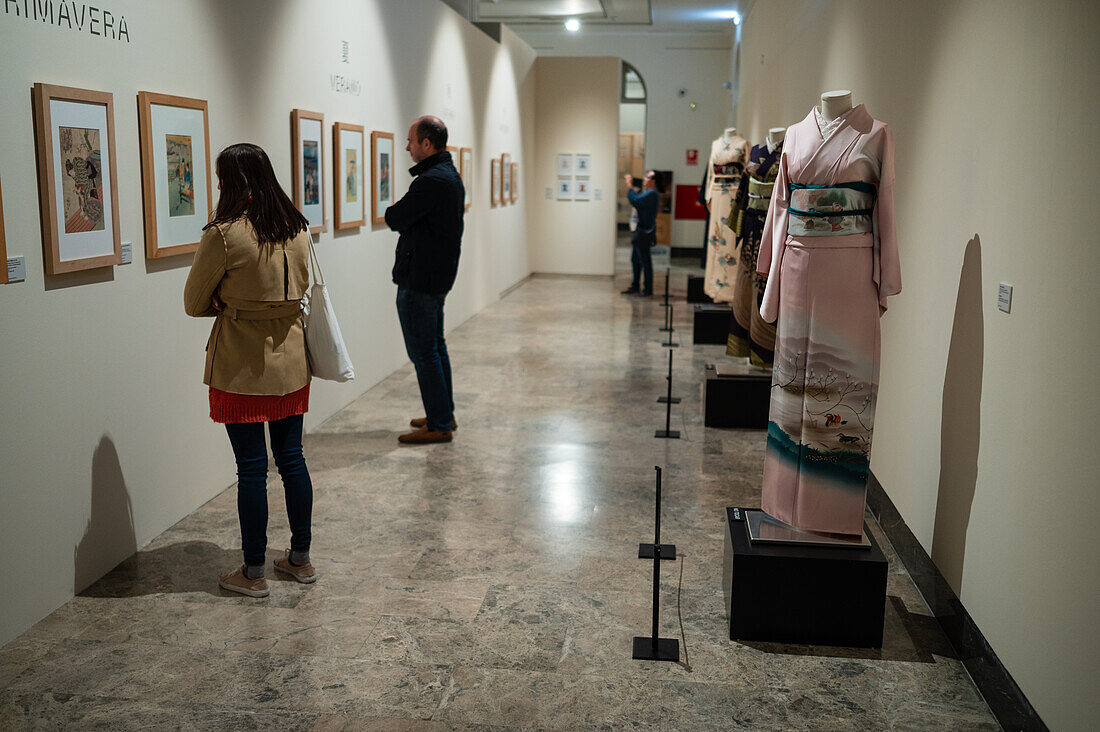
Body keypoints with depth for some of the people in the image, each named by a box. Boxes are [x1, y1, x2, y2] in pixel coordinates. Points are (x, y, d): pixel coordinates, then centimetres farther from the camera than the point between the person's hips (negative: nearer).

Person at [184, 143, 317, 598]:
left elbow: (194, 304, -6)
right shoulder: (298, 229, 2)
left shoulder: (223, 235, -16)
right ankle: (300, 558, 25)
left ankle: (253, 573, 15)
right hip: (290, 360, 6)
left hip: (242, 367, -5)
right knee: (292, 458, 14)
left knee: (252, 468, 3)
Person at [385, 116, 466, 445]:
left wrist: (392, 212, 5)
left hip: (419, 279, -11)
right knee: (435, 346, 18)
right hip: (439, 273, 11)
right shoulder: (451, 175, 13)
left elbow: (395, 219, -15)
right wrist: (402, 214, 0)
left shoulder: (432, 181, -21)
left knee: (423, 351, -4)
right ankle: (444, 413, 28)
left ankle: (439, 425, 2)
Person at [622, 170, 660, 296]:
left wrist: (629, 186, -14)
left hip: (645, 232, -11)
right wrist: (631, 181, 10)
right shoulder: (646, 192, 16)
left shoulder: (652, 194, -17)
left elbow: (635, 200, -25)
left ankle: (647, 289, 1)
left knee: (645, 261, -5)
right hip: (639, 230, 11)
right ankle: (635, 286, 23)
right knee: (635, 260, 15)